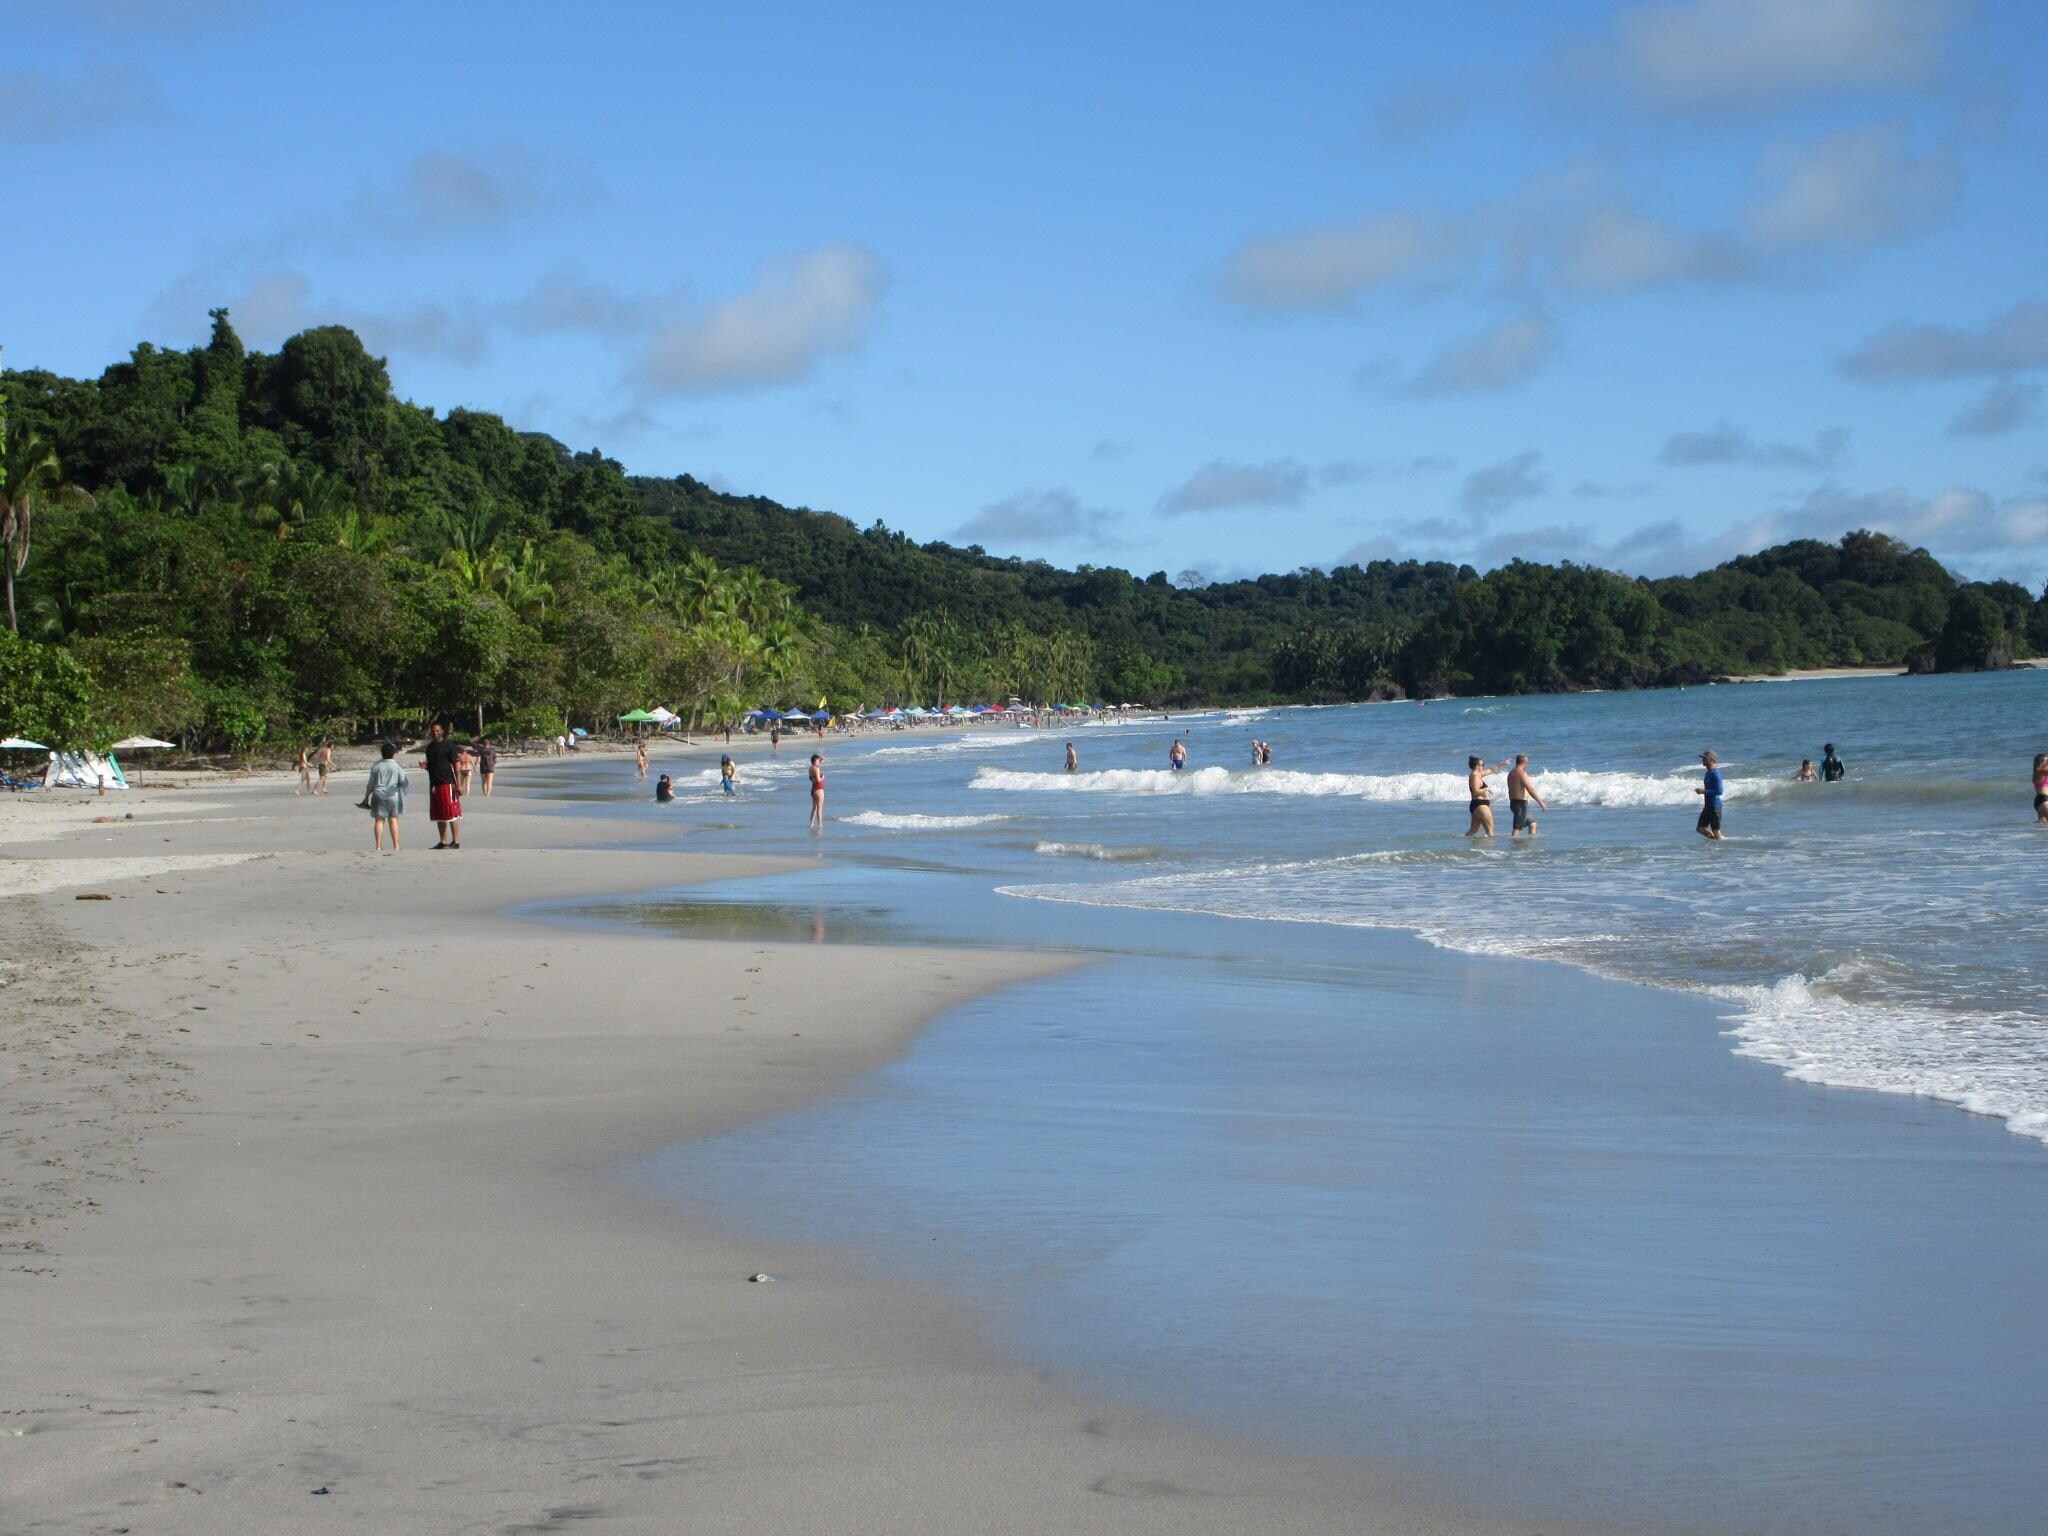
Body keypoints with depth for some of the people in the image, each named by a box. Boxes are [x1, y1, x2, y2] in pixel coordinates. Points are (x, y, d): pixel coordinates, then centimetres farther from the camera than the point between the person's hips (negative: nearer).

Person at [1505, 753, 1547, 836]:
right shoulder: (1522, 773, -15)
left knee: (1532, 823, 19)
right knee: (1517, 828, -13)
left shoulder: (1511, 773, 14)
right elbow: (1530, 789, -20)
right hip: (1521, 803, -10)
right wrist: (1541, 802, -17)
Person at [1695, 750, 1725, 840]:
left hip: (1714, 806, -10)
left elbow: (1719, 791, -25)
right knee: (1701, 828, 13)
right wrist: (1702, 791, 11)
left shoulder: (1715, 774, -18)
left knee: (1715, 831, -3)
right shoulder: (1709, 772, 11)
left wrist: (1704, 791, -24)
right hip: (1708, 805, 10)